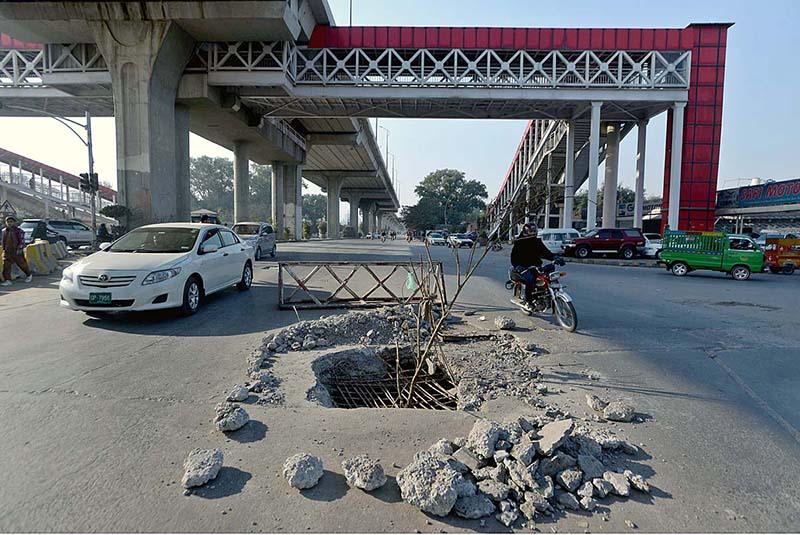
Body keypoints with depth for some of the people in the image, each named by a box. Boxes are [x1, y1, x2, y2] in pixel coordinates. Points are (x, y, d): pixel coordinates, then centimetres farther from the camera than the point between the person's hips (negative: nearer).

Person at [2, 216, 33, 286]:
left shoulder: (18, 231, -7)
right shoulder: (4, 231, 10)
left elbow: (22, 241, -11)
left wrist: (20, 249, -19)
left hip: (17, 252, -5)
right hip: (7, 252, 5)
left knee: (22, 264, 9)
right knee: (6, 266, -5)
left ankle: (29, 275, 32)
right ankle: (7, 280, -5)